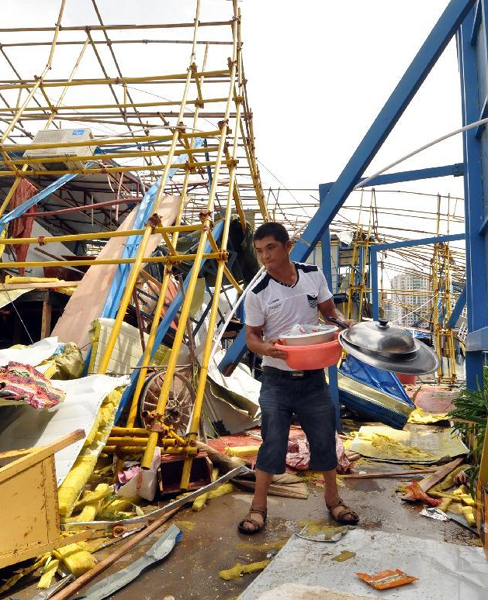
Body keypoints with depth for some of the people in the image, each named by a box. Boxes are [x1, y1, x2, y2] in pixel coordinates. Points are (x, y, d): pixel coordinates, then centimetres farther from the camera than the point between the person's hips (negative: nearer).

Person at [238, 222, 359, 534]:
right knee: (272, 444, 2)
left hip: (313, 378, 3)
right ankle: (259, 507, 22)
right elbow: (252, 336, -3)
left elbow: (329, 310, 9)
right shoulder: (258, 294, -10)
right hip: (277, 381, -2)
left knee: (325, 439, 14)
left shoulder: (314, 275, -2)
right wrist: (265, 348, -26)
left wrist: (344, 321, -13)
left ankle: (333, 499, 37)